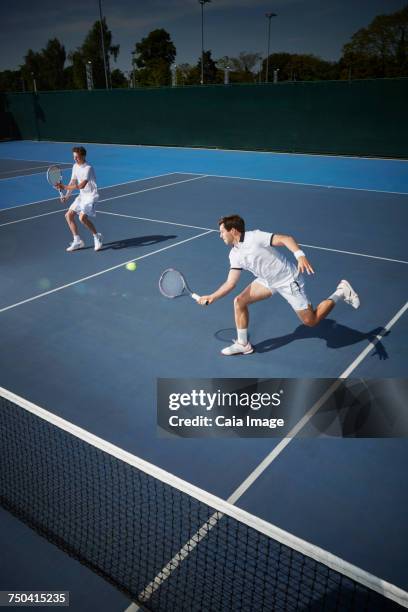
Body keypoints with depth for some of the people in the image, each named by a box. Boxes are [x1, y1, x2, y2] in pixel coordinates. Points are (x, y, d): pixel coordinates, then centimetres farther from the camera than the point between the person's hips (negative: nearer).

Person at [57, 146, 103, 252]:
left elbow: (81, 185, -28)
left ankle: (97, 236, -3)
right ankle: (77, 241, 9)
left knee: (82, 217, -26)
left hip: (91, 195, -9)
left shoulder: (88, 168, -21)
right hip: (82, 196, 9)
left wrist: (64, 187, -27)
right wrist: (67, 195, -2)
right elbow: (72, 182, 11)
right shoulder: (75, 166, 5)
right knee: (68, 215, 2)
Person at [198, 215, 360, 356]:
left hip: (288, 279, -7)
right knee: (239, 302, -3)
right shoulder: (234, 255, 0)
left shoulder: (254, 237, -23)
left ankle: (341, 292, 16)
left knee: (311, 321, -3)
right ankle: (243, 344, 11)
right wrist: (212, 297, -8)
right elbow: (230, 283, 2)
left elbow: (285, 239, -28)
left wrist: (300, 255, -44)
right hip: (267, 280, 7)